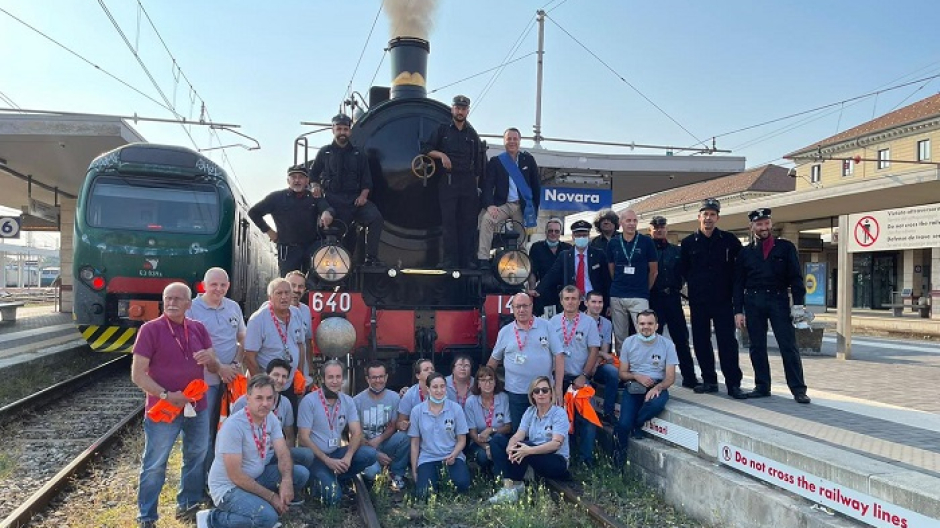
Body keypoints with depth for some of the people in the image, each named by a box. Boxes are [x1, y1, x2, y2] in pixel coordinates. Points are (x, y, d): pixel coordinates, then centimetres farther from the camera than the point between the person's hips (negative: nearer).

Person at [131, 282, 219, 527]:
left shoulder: (199, 329, 4)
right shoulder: (150, 329, -10)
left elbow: (214, 369, 6)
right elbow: (137, 374, -13)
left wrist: (210, 358, -18)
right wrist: (166, 395, -23)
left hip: (197, 407, 5)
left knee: (197, 458, 17)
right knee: (154, 465, 5)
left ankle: (188, 504, 35)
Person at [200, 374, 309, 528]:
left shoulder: (271, 419, -3)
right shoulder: (233, 425, -26)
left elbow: (283, 454, -5)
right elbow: (235, 476, -25)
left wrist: (286, 480, -27)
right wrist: (271, 496, -20)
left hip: (256, 477, 8)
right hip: (228, 487, -7)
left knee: (301, 473, -7)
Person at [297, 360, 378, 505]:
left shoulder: (348, 401, 2)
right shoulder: (309, 401, -13)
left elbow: (357, 433, -3)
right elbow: (303, 438, -14)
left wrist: (348, 457, -21)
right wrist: (327, 460, -21)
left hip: (336, 453, 5)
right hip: (315, 456, -5)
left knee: (370, 454, -19)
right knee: (333, 496, -26)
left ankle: (333, 479, -4)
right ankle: (322, 482, 7)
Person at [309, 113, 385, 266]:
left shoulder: (358, 154, 15)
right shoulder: (325, 153, 13)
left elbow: (366, 180, 12)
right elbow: (313, 174, 19)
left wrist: (363, 196, -4)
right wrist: (315, 186, -2)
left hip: (355, 199, 0)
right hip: (333, 200, 0)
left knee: (376, 218, -24)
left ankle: (371, 257, -22)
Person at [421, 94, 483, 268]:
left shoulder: (472, 134, 15)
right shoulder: (442, 130, 9)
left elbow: (478, 163, 15)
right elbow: (426, 149, 6)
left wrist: (476, 185, 9)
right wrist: (441, 155, -10)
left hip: (469, 182, 2)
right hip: (448, 181, -2)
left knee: (468, 221, -1)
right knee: (448, 221, -5)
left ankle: (467, 259, 1)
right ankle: (450, 259, -5)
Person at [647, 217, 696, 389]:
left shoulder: (676, 251, 12)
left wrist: (678, 286, -2)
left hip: (673, 298, 2)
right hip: (653, 299, -2)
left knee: (681, 338, 3)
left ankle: (689, 377, 9)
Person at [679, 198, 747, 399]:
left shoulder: (729, 240, 2)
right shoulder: (688, 243, 5)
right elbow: (684, 271, 14)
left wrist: (732, 287, 3)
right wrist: (695, 285, 10)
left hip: (723, 300, -2)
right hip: (698, 301, 2)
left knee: (727, 341, -5)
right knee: (701, 341, 5)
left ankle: (733, 383, -1)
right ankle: (709, 380, 16)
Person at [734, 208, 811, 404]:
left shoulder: (786, 247, 6)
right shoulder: (745, 252, 10)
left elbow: (795, 277, 3)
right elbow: (738, 284, 9)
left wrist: (798, 303, -7)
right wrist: (738, 311, 3)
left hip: (778, 300, -2)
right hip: (753, 302, 2)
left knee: (789, 347, -4)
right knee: (757, 347, 6)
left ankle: (798, 389, 2)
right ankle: (762, 387, 15)